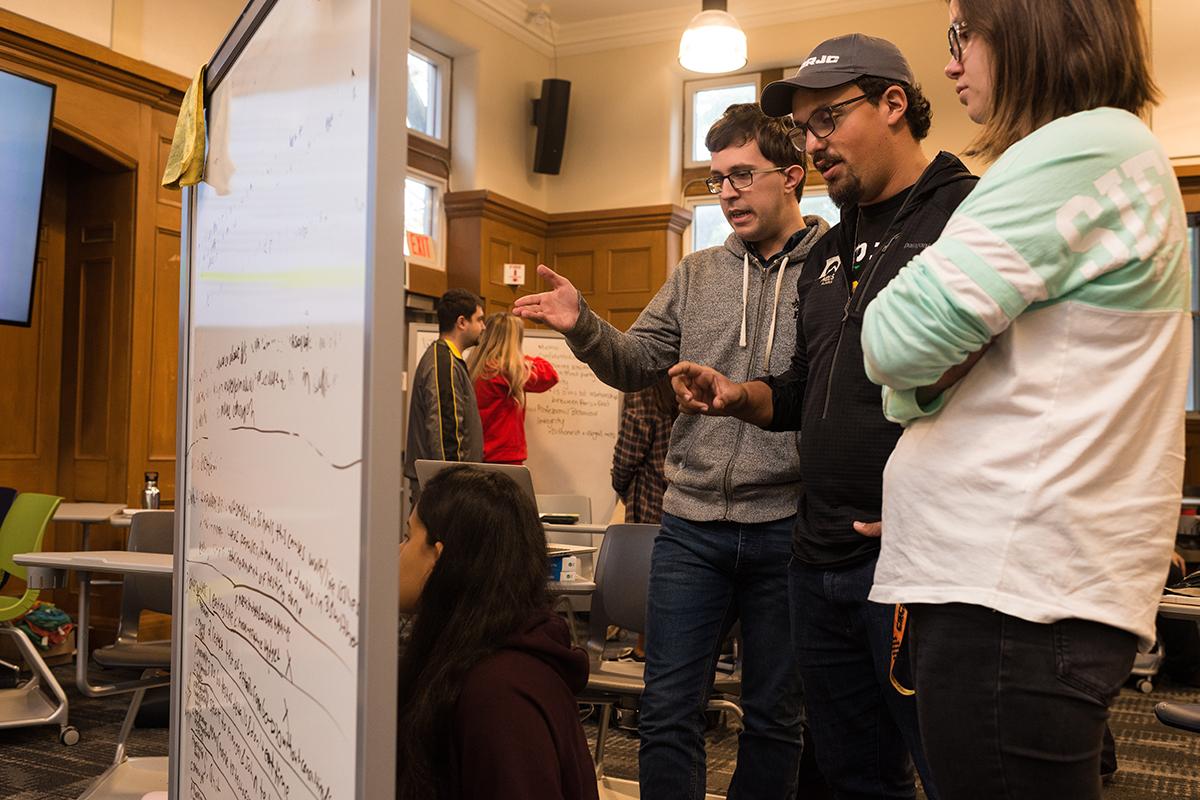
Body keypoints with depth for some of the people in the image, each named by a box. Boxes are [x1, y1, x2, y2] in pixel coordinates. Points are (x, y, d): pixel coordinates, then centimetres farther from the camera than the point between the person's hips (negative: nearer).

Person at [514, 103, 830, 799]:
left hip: (786, 526, -3)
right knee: (669, 712, 9)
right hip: (691, 525, 4)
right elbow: (636, 364, 6)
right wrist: (582, 325, -12)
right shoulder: (696, 276, 11)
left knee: (774, 716, 14)